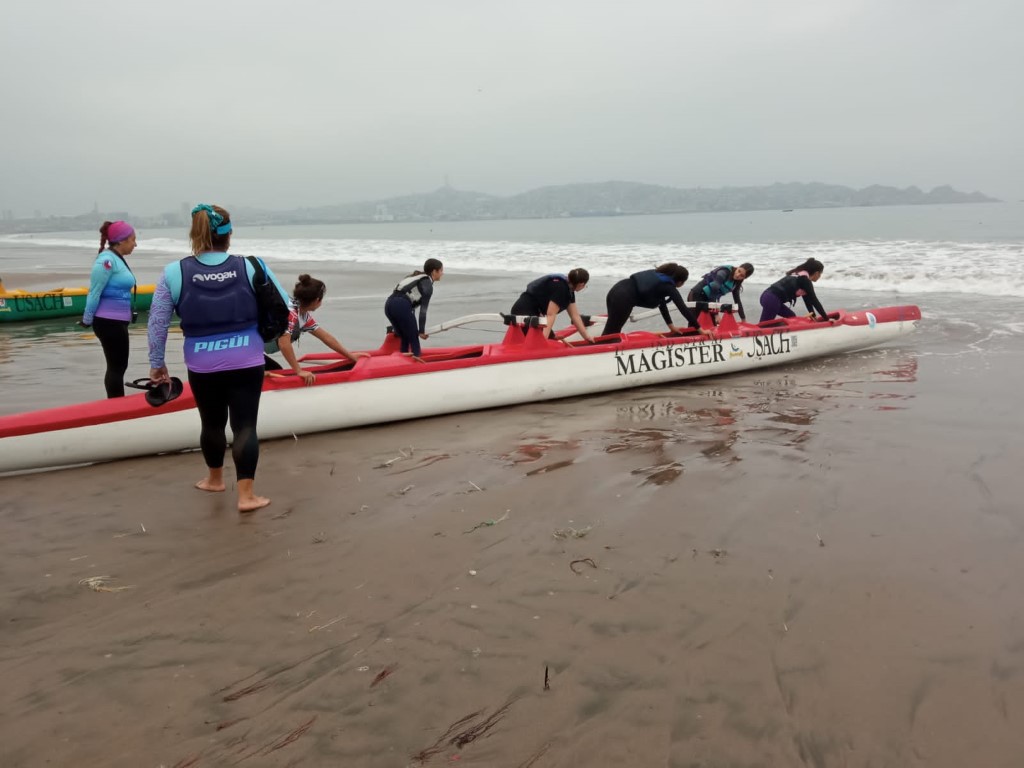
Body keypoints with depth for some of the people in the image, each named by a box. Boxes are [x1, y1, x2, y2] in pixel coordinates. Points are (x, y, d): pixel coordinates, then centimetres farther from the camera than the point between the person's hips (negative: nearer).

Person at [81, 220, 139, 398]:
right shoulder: (107, 260, -17)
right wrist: (87, 321, -12)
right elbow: (95, 292, -17)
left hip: (118, 321, 10)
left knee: (119, 365, 15)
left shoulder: (117, 259, 11)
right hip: (108, 322, -9)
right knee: (116, 366, -4)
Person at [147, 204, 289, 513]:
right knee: (245, 425, 2)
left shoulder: (174, 272, -4)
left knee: (212, 423, 19)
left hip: (202, 366, 1)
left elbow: (157, 322, 0)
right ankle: (246, 495, 1)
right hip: (247, 362, -1)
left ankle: (214, 479, 40)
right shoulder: (251, 267, -4)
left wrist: (156, 363, 11)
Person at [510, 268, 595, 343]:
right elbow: (551, 315, -26)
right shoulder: (560, 287, -22)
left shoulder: (569, 289, 8)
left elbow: (575, 315, 12)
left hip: (533, 313, 11)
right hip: (524, 313, -11)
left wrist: (586, 336, 15)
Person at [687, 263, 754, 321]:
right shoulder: (724, 272, -23)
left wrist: (743, 319, 9)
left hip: (708, 299, 8)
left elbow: (737, 300, 11)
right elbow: (714, 288, -33)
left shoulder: (736, 282, 3)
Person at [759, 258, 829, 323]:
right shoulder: (805, 280, -5)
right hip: (772, 300, -10)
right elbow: (814, 300, -5)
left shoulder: (799, 274, 22)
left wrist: (813, 315, 27)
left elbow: (807, 298, 28)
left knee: (792, 317, 19)